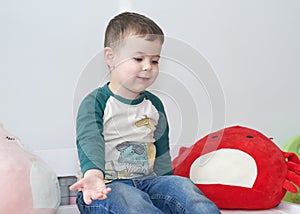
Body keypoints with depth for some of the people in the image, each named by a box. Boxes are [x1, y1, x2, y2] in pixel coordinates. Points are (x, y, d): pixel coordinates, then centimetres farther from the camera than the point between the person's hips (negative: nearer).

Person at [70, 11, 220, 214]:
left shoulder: (154, 104, 13)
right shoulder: (95, 103, -7)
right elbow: (90, 142, -25)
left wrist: (169, 185, 7)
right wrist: (93, 174, -45)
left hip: (147, 181, 6)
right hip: (107, 188, -5)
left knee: (184, 187, -19)